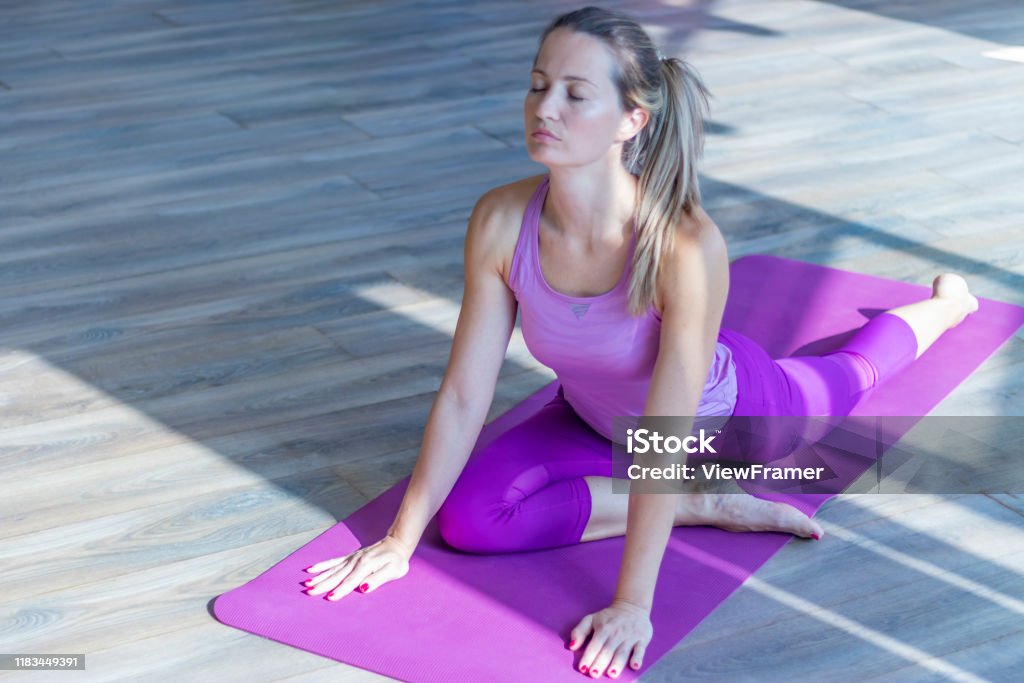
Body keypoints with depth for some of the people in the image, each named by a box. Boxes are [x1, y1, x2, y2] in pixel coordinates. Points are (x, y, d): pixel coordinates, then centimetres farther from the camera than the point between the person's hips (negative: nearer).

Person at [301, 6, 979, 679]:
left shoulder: (688, 245, -43)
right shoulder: (500, 222, -30)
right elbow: (463, 397, -21)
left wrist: (632, 604, -43)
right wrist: (400, 540, -18)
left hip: (731, 407, -3)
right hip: (599, 420, 3)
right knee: (467, 516, -20)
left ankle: (947, 302, 59)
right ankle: (704, 504, -5)